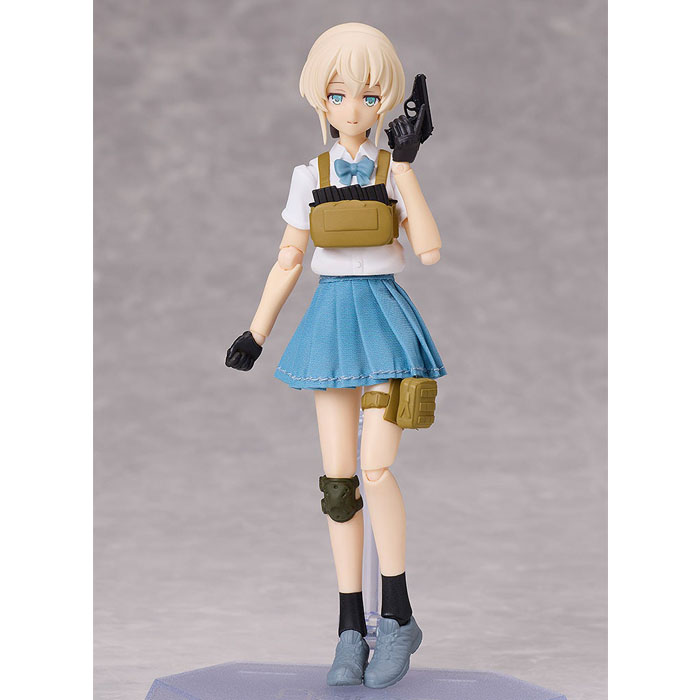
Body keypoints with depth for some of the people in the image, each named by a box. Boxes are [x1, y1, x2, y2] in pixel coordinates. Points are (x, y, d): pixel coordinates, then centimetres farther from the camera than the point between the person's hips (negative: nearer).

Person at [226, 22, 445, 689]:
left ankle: (398, 616, 1)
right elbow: (288, 261, 12)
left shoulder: (394, 169, -1)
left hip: (383, 316, -3)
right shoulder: (310, 175, 6)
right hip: (331, 316, 3)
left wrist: (405, 166, -18)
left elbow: (429, 248, -14)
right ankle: (351, 629, 9)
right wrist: (255, 334, 9)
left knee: (375, 468, -15)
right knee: (337, 479, 1)